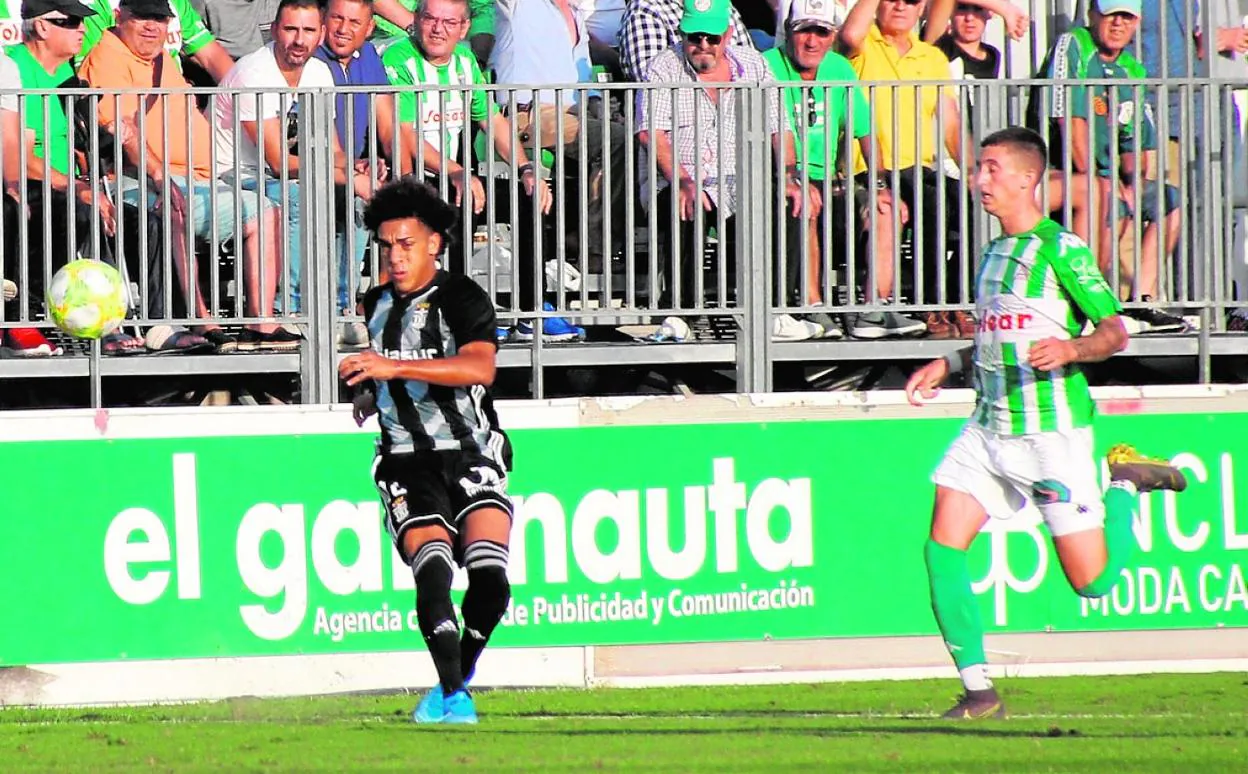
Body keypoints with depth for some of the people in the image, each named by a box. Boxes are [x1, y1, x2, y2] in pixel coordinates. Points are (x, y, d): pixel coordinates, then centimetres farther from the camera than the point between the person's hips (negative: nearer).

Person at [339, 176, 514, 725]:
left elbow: (479, 367, -29)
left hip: (471, 453, -3)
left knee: (488, 574, -20)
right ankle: (452, 695, -24)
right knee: (432, 567, -22)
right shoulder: (378, 305, 14)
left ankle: (458, 679, 4)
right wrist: (372, 392, 18)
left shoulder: (463, 300, -8)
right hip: (407, 463, 3)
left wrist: (393, 367, -34)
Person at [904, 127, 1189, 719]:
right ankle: (978, 689, -6)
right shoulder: (995, 253, 17)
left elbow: (1114, 333, -8)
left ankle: (1123, 482, 24)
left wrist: (1071, 348, -27)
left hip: (1053, 428, -7)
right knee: (942, 547, -11)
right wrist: (947, 366, 18)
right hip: (989, 427, 7)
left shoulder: (1061, 249, -7)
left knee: (1093, 581, -4)